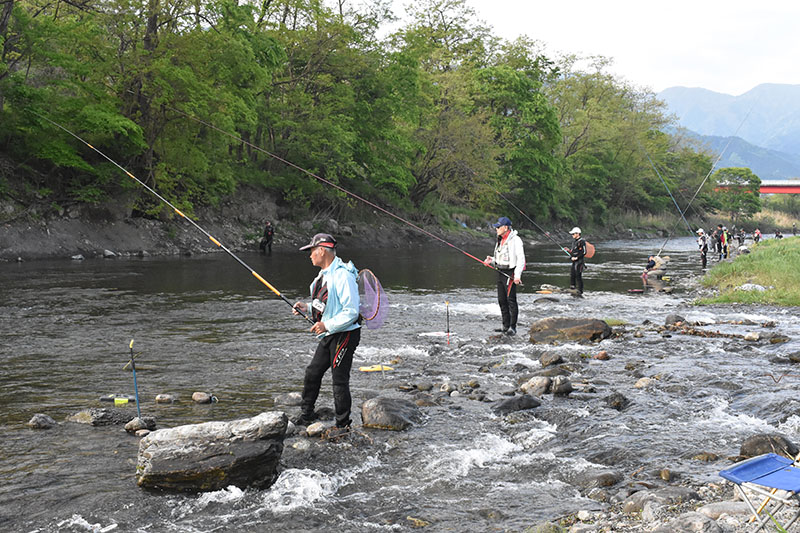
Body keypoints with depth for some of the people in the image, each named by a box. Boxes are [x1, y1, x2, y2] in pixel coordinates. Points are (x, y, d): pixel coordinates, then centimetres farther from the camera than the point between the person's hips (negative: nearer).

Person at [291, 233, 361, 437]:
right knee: (312, 372, 16)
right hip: (328, 335, 10)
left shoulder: (343, 275, -21)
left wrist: (327, 325, -27)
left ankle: (343, 424, 11)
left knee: (340, 379, -2)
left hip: (344, 335, -10)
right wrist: (307, 307, 9)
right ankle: (306, 414, 31)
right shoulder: (324, 274, 11)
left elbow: (351, 312, -24)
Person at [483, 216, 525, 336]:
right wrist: (491, 260, 6)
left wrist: (517, 275, -22)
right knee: (502, 300, 10)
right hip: (500, 272, 9)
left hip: (510, 273, -9)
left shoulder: (515, 240, -12)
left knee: (511, 300, -9)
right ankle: (506, 326, 18)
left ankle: (513, 327, -5)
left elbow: (521, 258, -15)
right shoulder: (500, 240, 15)